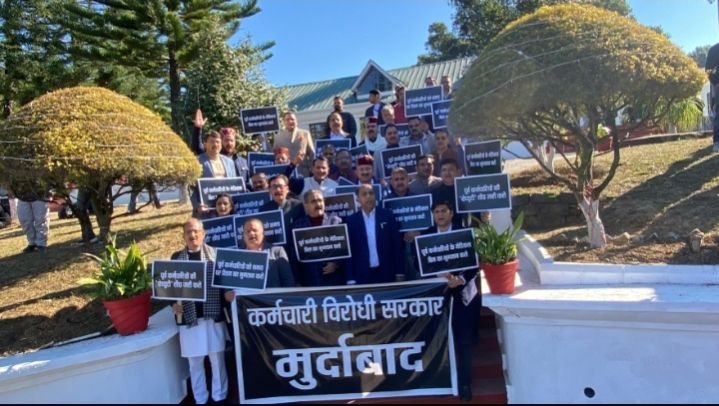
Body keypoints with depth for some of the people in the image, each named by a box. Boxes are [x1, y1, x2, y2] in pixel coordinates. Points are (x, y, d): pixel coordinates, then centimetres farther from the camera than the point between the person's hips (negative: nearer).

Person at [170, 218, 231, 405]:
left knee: (217, 358, 8)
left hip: (213, 315, -1)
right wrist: (174, 303, -8)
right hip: (189, 317, 1)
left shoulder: (215, 253, 1)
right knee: (194, 362, 11)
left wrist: (227, 293, -20)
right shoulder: (176, 257, 5)